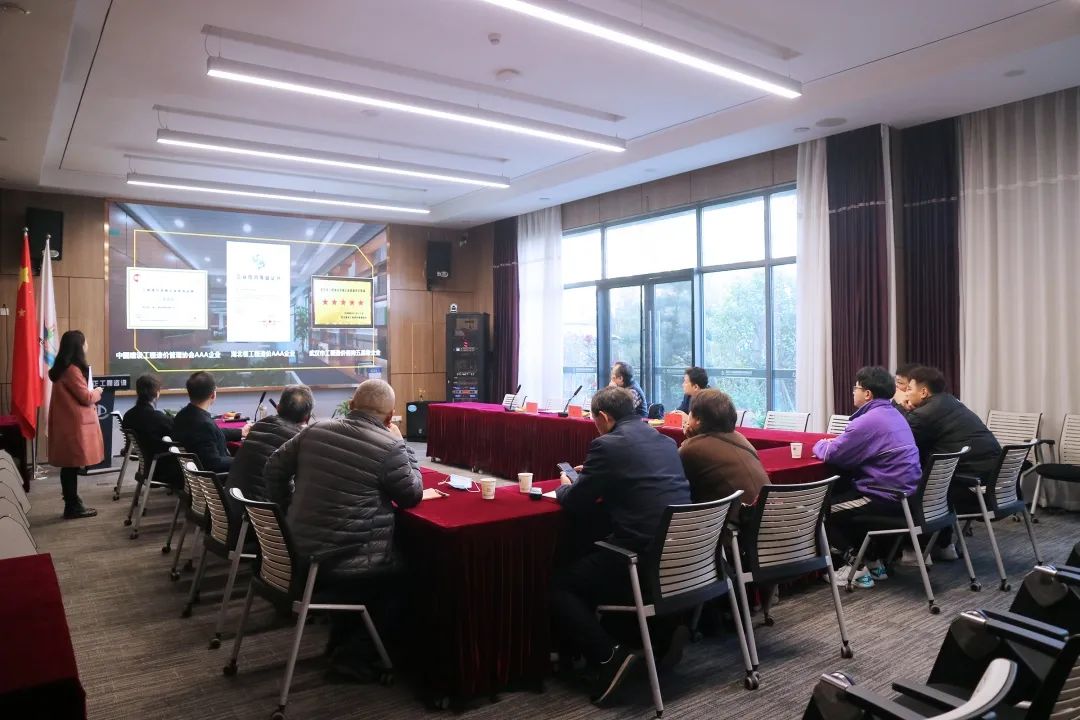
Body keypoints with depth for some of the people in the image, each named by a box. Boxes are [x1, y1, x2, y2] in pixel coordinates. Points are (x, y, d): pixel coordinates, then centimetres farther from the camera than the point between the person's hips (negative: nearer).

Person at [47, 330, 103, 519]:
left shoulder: (64, 368, 13)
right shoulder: (72, 370, -17)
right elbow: (86, 397, -15)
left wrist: (91, 392, 12)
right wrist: (97, 392, 3)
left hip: (69, 422, 10)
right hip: (74, 424, -10)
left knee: (69, 466, 13)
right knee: (72, 466, -3)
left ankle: (73, 504, 19)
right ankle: (72, 507, 3)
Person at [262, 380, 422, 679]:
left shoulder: (315, 429, 3)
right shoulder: (389, 446, -15)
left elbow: (273, 470, 12)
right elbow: (412, 496, -2)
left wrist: (287, 509, 25)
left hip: (302, 552, 7)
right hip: (353, 562, -7)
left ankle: (340, 642, 38)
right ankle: (354, 653, 19)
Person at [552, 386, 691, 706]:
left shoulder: (607, 444, -9)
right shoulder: (665, 441, 14)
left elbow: (576, 503, -3)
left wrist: (563, 488, 19)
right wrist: (592, 477, 30)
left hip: (646, 554, -8)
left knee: (559, 584, 9)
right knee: (591, 560, 30)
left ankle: (608, 655, -5)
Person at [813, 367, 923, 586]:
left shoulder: (869, 421, -18)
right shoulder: (893, 414, 14)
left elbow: (832, 455, -16)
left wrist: (820, 445, 6)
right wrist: (832, 443, 12)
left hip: (889, 498, -10)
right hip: (905, 493, 10)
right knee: (838, 493, 25)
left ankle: (858, 565, 4)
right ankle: (872, 561, 24)